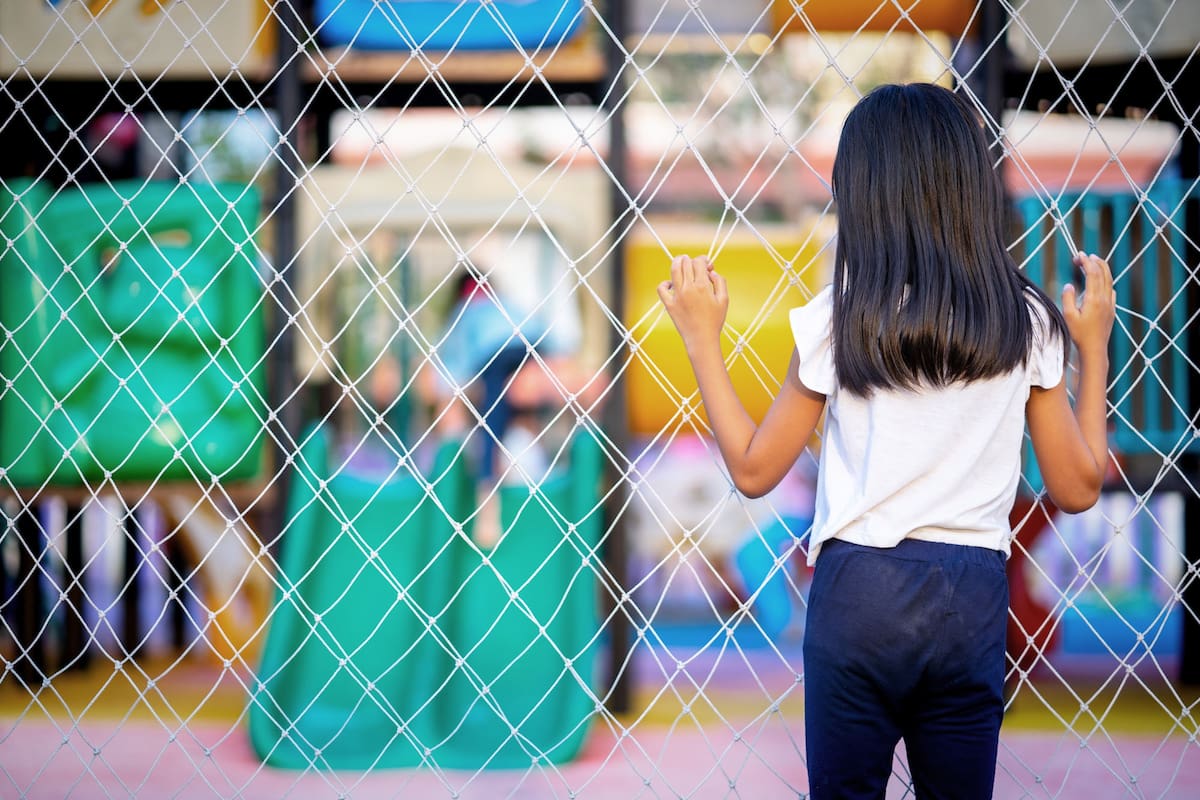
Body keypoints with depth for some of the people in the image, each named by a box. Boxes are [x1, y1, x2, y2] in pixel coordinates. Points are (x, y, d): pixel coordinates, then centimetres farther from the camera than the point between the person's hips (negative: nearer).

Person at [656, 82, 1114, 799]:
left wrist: (702, 336, 7)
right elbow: (1078, 487, 6)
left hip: (860, 589, -2)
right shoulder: (1026, 321, 0)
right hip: (973, 602, 2)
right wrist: (1093, 348, 17)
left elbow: (753, 470, 0)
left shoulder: (841, 321, -7)